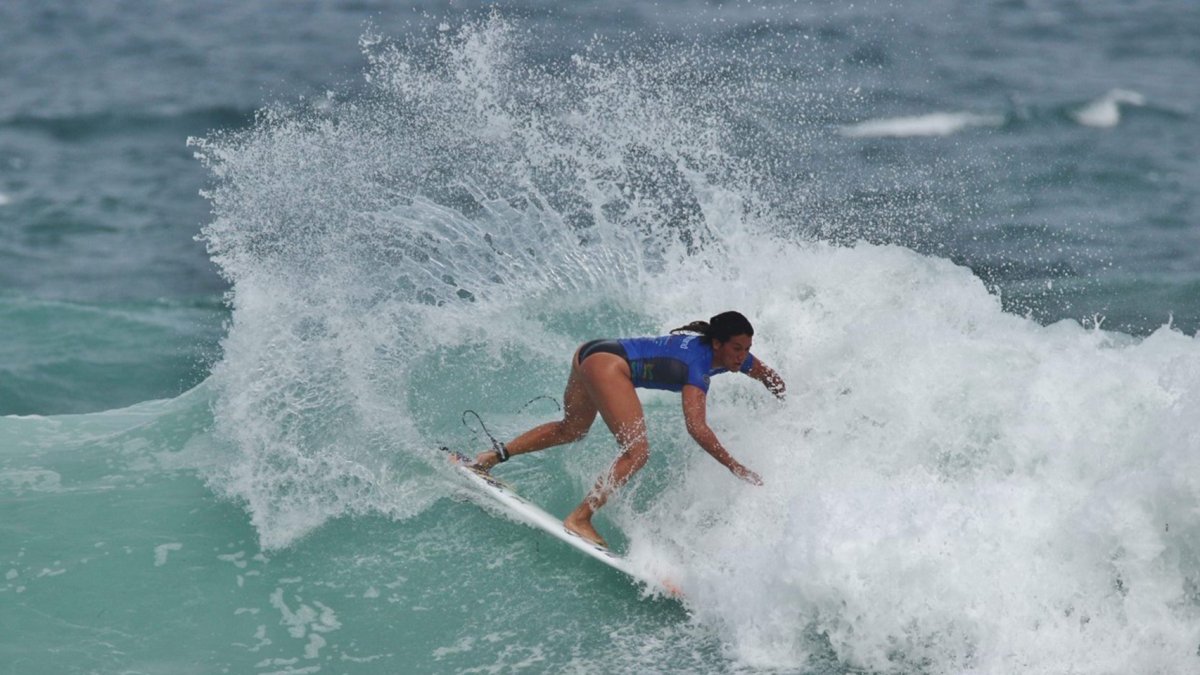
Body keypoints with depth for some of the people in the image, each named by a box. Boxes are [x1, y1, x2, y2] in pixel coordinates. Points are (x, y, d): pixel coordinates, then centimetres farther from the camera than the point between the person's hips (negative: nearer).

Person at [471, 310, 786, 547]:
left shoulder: (732, 356, 5)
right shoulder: (700, 364, -20)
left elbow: (768, 376, 25)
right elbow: (697, 427, -29)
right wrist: (735, 468, -29)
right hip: (609, 363, -10)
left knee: (571, 429, 30)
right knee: (637, 452, -16)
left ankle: (495, 455, 35)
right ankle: (580, 518, -14)